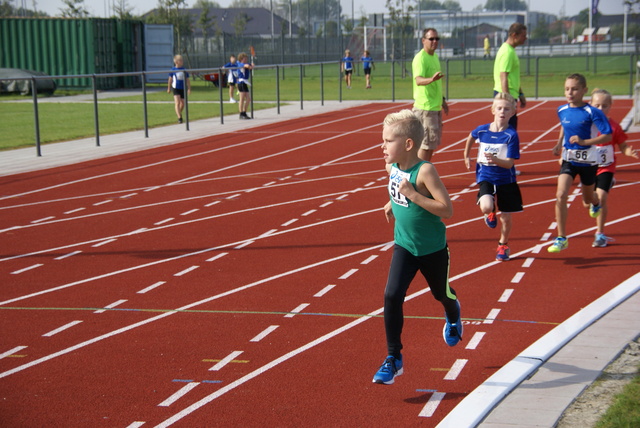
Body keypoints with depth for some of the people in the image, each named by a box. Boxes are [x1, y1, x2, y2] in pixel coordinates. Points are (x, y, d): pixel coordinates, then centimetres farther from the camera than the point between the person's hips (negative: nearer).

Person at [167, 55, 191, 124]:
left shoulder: (184, 70, 2)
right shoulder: (173, 70, -4)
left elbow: (187, 80, 7)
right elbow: (170, 79, 7)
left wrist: (189, 89, 3)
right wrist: (169, 88, 12)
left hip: (183, 88, 3)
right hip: (176, 88, -3)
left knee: (182, 103, 13)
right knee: (177, 102, -15)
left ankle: (180, 113, 41)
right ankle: (179, 117, -17)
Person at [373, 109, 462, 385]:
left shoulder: (425, 171, -26)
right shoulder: (391, 167, -6)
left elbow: (447, 209, -31)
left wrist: (412, 195, -34)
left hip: (433, 249, -4)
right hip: (404, 246, 4)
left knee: (441, 293, 20)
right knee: (392, 296, -13)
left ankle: (453, 316, 58)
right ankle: (393, 358, -4)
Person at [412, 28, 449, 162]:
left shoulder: (435, 57, 14)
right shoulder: (420, 58, -15)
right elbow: (418, 80, -32)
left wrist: (442, 100, 27)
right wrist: (431, 79, -50)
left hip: (435, 106, 9)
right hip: (425, 107, -9)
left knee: (433, 141, 14)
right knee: (427, 143, -7)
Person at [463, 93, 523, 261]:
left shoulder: (511, 135, -14)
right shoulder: (482, 130, -6)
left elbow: (509, 163, -19)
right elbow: (470, 137, 20)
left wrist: (495, 160, -37)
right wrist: (466, 156, 28)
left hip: (506, 180, -1)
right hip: (485, 176, 1)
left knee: (506, 217, 7)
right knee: (486, 207, -25)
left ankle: (503, 245, 34)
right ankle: (491, 213, 14)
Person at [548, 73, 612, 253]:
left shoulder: (592, 113, -19)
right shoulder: (562, 110, -3)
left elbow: (608, 136, -19)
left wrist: (584, 141, -28)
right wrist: (559, 143, 7)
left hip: (588, 162, -3)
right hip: (568, 160, 3)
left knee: (588, 198, 17)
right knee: (560, 195, -16)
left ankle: (596, 203, 58)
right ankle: (561, 238, -10)